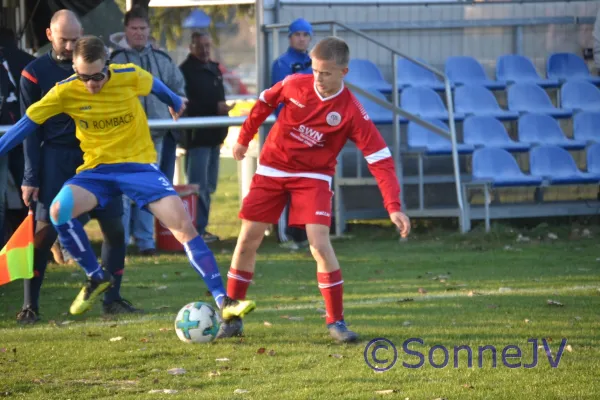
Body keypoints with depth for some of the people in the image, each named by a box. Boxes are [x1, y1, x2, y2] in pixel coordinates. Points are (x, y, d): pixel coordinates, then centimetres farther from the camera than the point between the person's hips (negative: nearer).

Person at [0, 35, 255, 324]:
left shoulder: (129, 76, -10)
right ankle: (96, 277, -5)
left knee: (183, 225, -17)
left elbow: (157, 86, 12)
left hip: (139, 165, -1)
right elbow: (28, 123, -1)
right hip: (96, 170, 1)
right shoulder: (65, 92, -10)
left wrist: (176, 103, 33)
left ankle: (223, 301, -13)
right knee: (59, 210, -28)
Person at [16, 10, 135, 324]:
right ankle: (30, 305, -2)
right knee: (45, 230, -10)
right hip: (57, 157, -3)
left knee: (114, 226, -2)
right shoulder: (35, 73, -3)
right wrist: (31, 177, -6)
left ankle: (112, 298, 10)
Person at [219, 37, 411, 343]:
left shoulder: (351, 112, -19)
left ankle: (336, 321, -6)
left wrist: (393, 207, -29)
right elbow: (264, 103, 9)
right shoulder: (295, 85, -12)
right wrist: (244, 139, 18)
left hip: (313, 176, -3)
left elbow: (380, 160, -20)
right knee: (247, 240, 0)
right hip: (272, 169, 3)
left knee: (319, 243, -20)